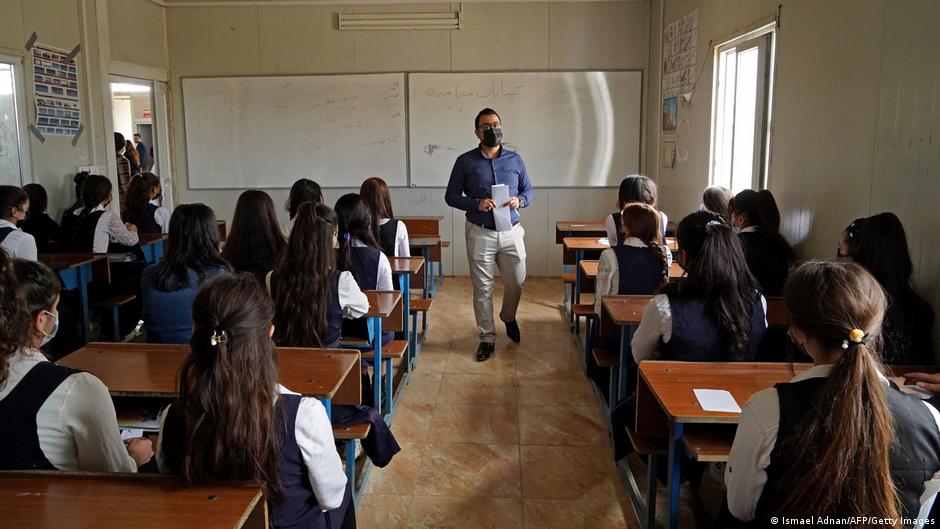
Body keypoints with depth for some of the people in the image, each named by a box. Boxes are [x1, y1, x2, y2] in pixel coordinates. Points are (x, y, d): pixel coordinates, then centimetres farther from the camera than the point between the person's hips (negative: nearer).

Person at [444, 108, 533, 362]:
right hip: (480, 233, -2)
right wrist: (476, 204, -17)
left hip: (511, 232, 2)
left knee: (516, 282, 12)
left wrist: (519, 200, -12)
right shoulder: (465, 161, -2)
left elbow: (528, 191, 12)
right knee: (482, 288, 3)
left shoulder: (515, 159, 5)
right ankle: (487, 338, 17)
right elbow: (451, 196, 0)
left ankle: (508, 317, 43)